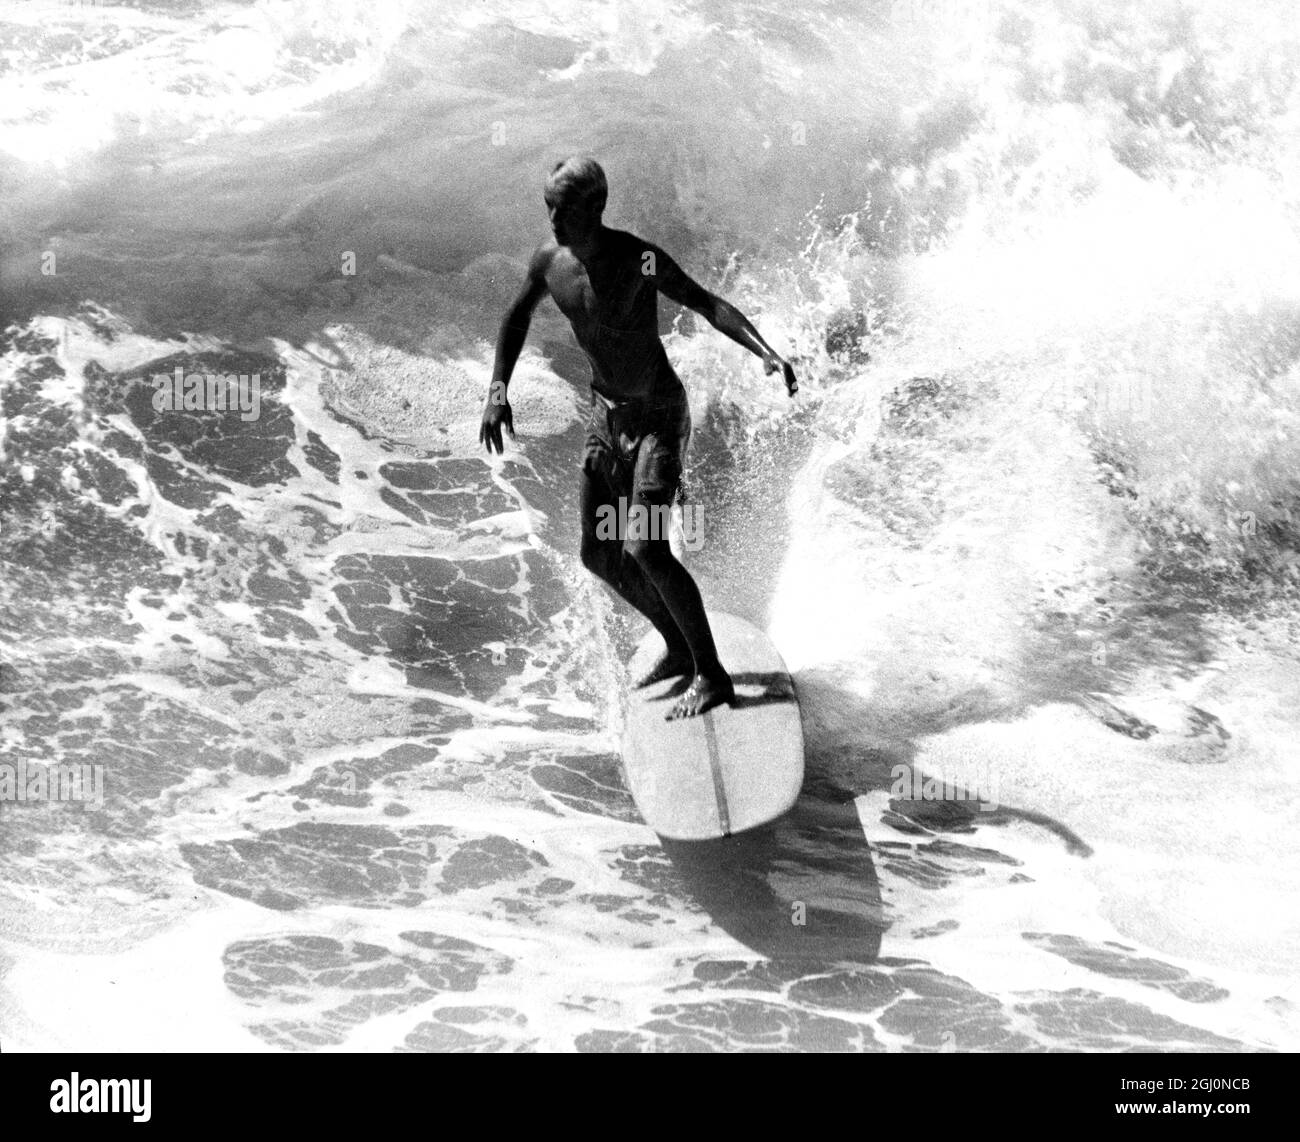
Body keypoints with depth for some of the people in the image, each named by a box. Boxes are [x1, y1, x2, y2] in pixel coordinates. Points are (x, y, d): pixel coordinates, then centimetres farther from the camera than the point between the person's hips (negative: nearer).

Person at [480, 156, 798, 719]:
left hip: (658, 416, -7)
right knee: (598, 555, 9)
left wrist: (766, 354, -40)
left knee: (643, 549, -20)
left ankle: (712, 675, -5)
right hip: (606, 413, 7)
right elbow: (518, 315, 12)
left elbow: (708, 303, -24)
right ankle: (678, 648, 30)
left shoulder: (639, 259, -23)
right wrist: (498, 389, 3)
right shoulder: (550, 258, -5)